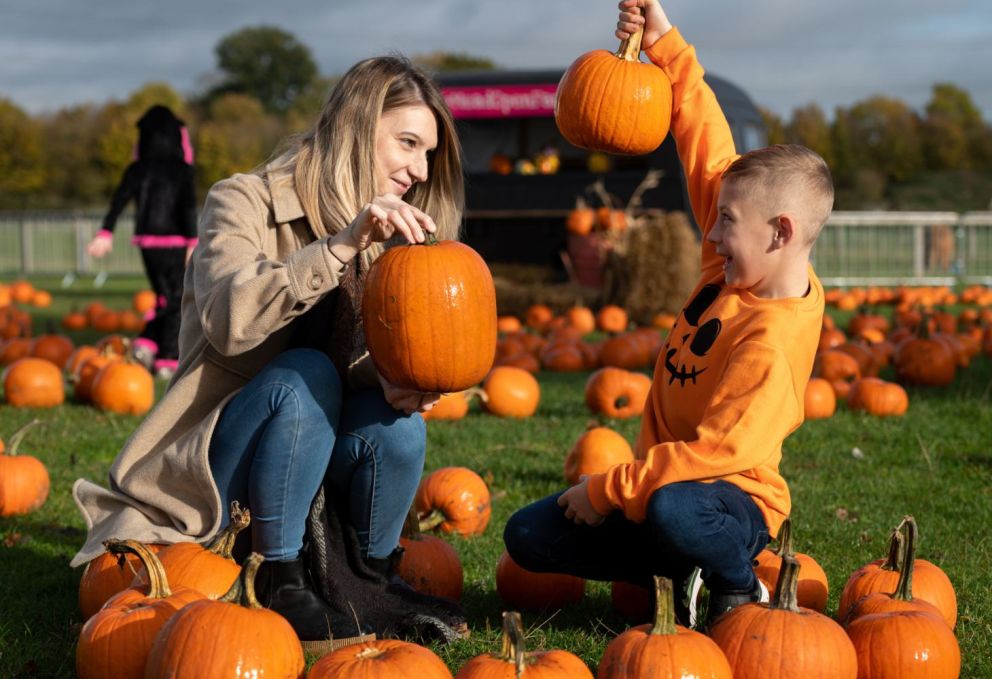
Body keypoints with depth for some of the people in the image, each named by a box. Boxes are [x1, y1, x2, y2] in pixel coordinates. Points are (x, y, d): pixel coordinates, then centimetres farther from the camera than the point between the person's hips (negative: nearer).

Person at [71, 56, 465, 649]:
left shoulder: (392, 235, 8)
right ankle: (281, 587, -21)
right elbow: (230, 322, -30)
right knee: (304, 374, -32)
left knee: (396, 422, -25)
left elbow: (370, 361, 1)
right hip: (211, 473, -5)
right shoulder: (245, 203, -12)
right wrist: (342, 244, -38)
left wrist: (394, 381, -23)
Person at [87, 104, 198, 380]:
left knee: (164, 297, 19)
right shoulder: (181, 169, -5)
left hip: (147, 242, 4)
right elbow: (188, 206, -14)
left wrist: (105, 233, -1)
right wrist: (193, 242, -16)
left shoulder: (137, 169, 6)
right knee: (177, 301, 4)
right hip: (174, 241, -4)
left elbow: (119, 200, -1)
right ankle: (168, 360, -3)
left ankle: (146, 343, 1)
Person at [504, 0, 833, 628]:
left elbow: (717, 452, -29)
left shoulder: (772, 341, -26)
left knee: (671, 511, -43)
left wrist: (607, 489, -23)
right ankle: (681, 576, 3)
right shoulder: (741, 267, -1)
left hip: (734, 502, -8)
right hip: (665, 480, 8)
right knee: (529, 536, -2)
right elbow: (708, 152, 3)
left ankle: (742, 589, -10)